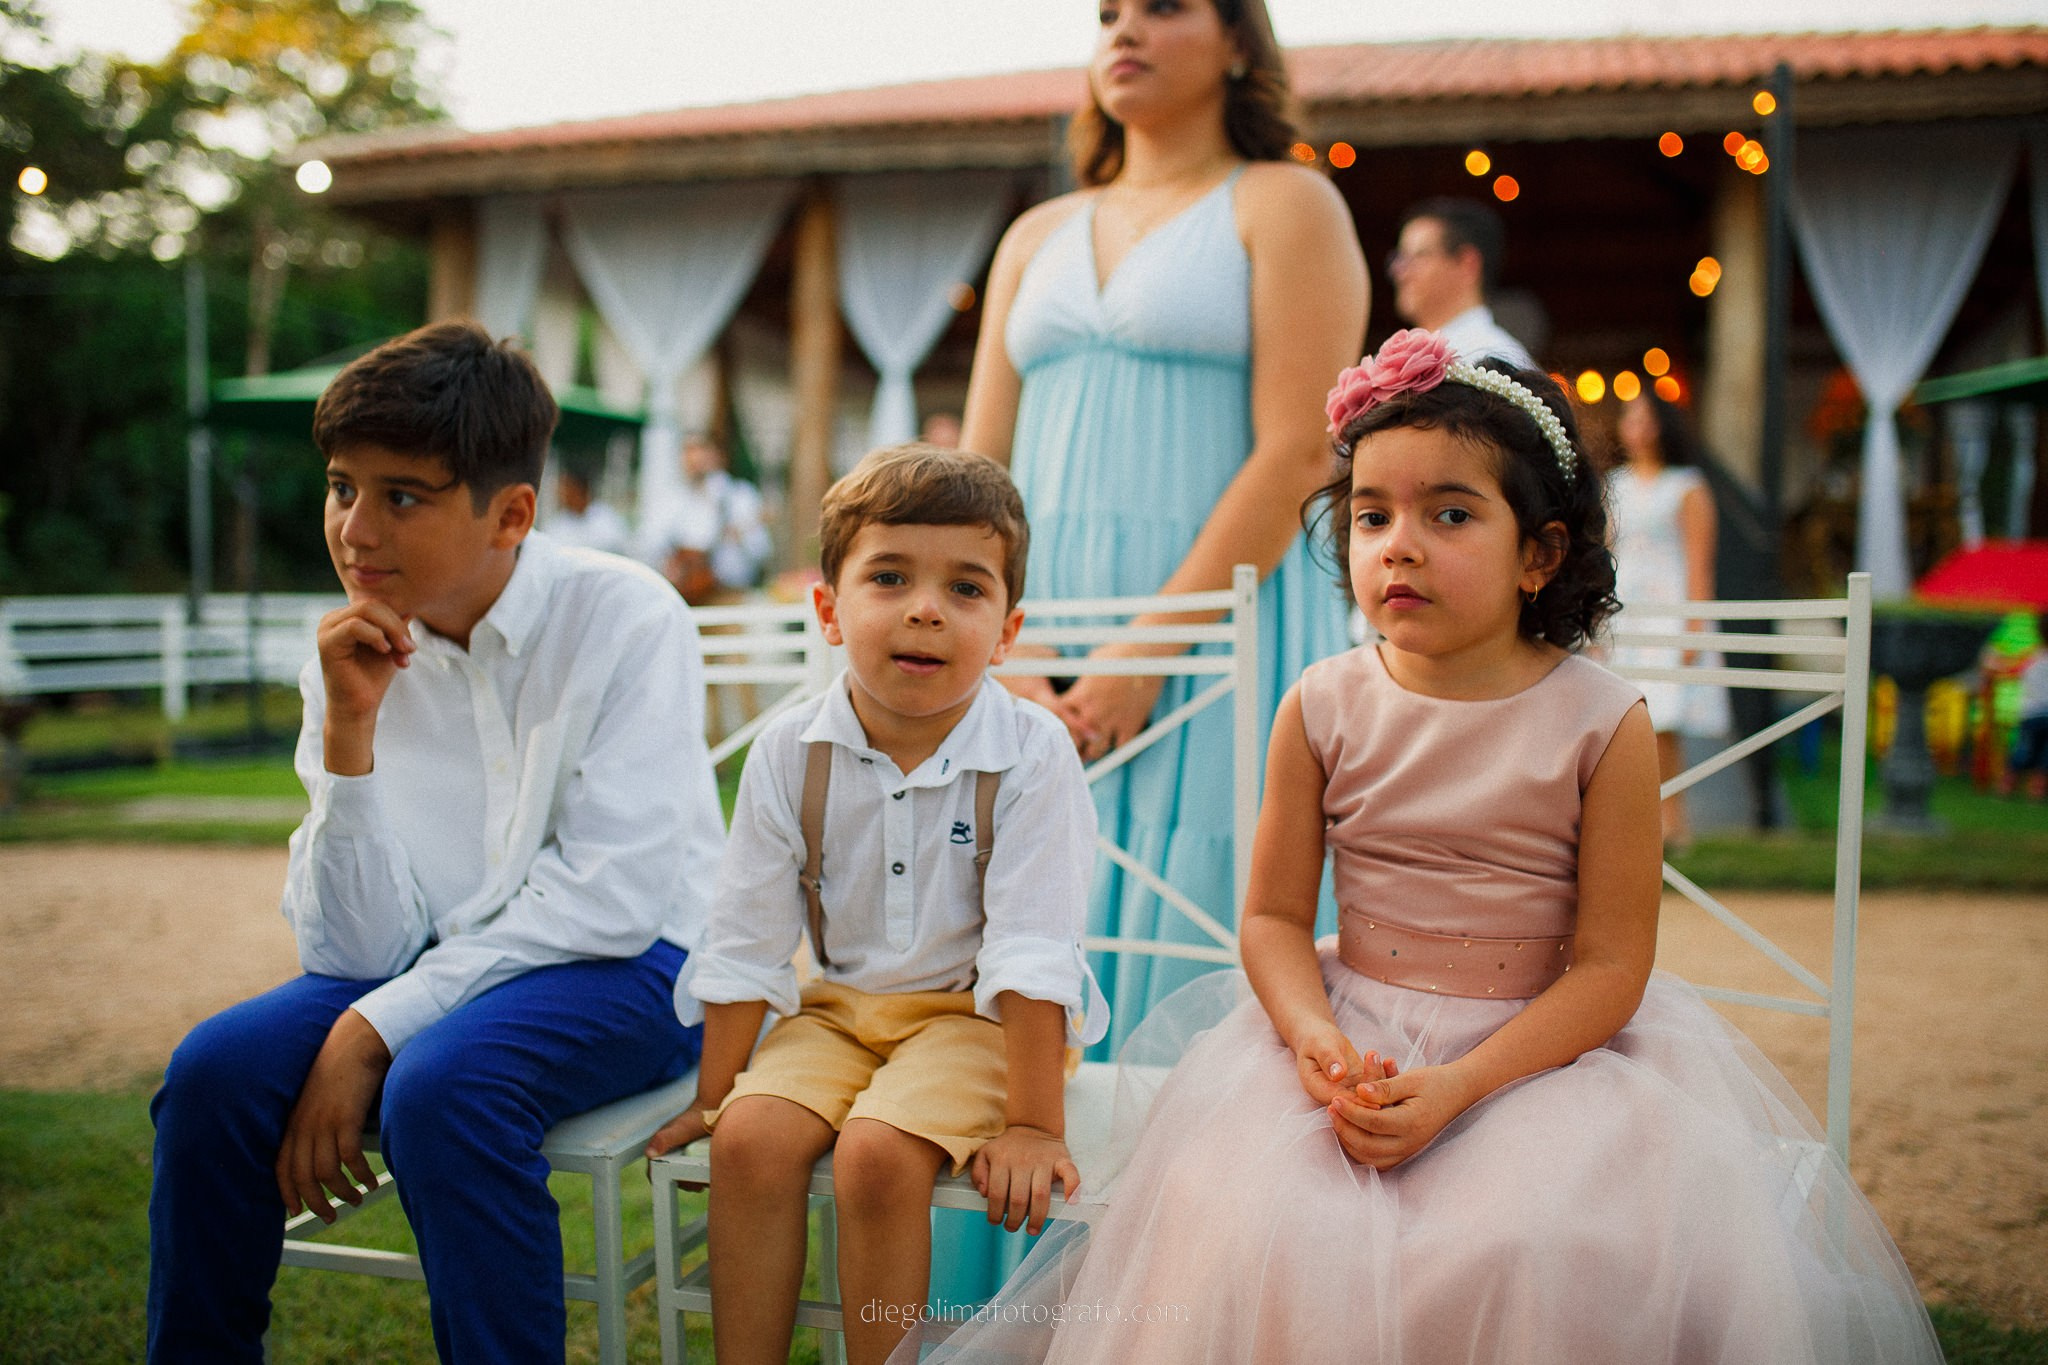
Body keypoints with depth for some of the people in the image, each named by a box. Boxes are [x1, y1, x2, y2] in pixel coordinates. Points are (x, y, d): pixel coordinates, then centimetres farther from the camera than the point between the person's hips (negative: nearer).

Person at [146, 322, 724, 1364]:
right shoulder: (355, 662, 0)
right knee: (215, 1071, -17)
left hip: (630, 966, -5)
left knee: (440, 1085, -31)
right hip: (441, 964, 5)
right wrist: (349, 728, -17)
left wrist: (374, 1029, -18)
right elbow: (354, 952, -6)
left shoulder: (625, 617, -13)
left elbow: (615, 900, -19)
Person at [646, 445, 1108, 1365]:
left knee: (876, 1151, -26)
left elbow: (1029, 956, -19)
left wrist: (1034, 1124, -19)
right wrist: (713, 1097, 2)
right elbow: (744, 942, -1)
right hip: (841, 1005, 4)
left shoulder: (1030, 757, -18)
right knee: (752, 1137, -20)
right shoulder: (789, 754, -8)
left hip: (977, 1014, -3)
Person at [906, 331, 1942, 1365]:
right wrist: (1316, 1039, -19)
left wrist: (1458, 1087, -20)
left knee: (1531, 1253, -25)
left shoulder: (1602, 724, -9)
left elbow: (1611, 966, -9)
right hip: (1345, 1028, 2)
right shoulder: (1322, 708, -2)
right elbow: (1274, 914, 1)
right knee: (1253, 1232, -21)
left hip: (1546, 1044, -1)